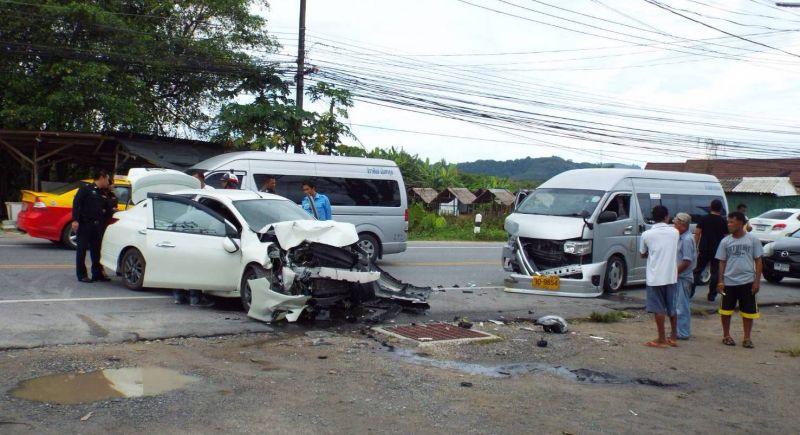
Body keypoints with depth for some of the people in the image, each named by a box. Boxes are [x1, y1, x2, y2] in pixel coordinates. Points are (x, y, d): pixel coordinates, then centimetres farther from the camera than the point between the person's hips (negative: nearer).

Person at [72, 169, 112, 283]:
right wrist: (75, 220, -17)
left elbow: (107, 209, 22)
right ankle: (81, 275, 4)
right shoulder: (86, 189, -2)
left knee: (96, 250, 8)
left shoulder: (104, 194, 16)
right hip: (84, 224, -6)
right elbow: (76, 203, -9)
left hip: (98, 226, 6)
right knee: (82, 250, 0)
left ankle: (97, 273, 15)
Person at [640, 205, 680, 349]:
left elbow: (643, 254, 6)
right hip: (671, 276, 3)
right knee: (672, 307, 15)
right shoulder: (674, 232, 0)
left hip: (655, 277, -3)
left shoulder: (647, 234, -7)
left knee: (659, 309, 2)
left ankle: (661, 340, 5)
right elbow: (674, 250, 12)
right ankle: (674, 337, 23)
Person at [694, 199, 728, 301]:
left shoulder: (703, 219, 1)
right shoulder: (723, 221, -1)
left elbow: (697, 233, -3)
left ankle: (691, 290, 1)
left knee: (698, 270, 10)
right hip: (717, 250, -1)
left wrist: (695, 247, 2)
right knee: (715, 272, 5)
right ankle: (712, 295, 4)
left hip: (704, 249, 1)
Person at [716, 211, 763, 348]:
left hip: (747, 282, -1)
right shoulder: (725, 242, 2)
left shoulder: (753, 240, -2)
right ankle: (726, 336, 23)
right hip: (729, 282, 1)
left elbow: (758, 261, 2)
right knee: (726, 310, 8)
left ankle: (747, 338, 18)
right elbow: (722, 262, 6)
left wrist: (757, 281, -4)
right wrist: (720, 281, 0)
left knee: (748, 311, 5)